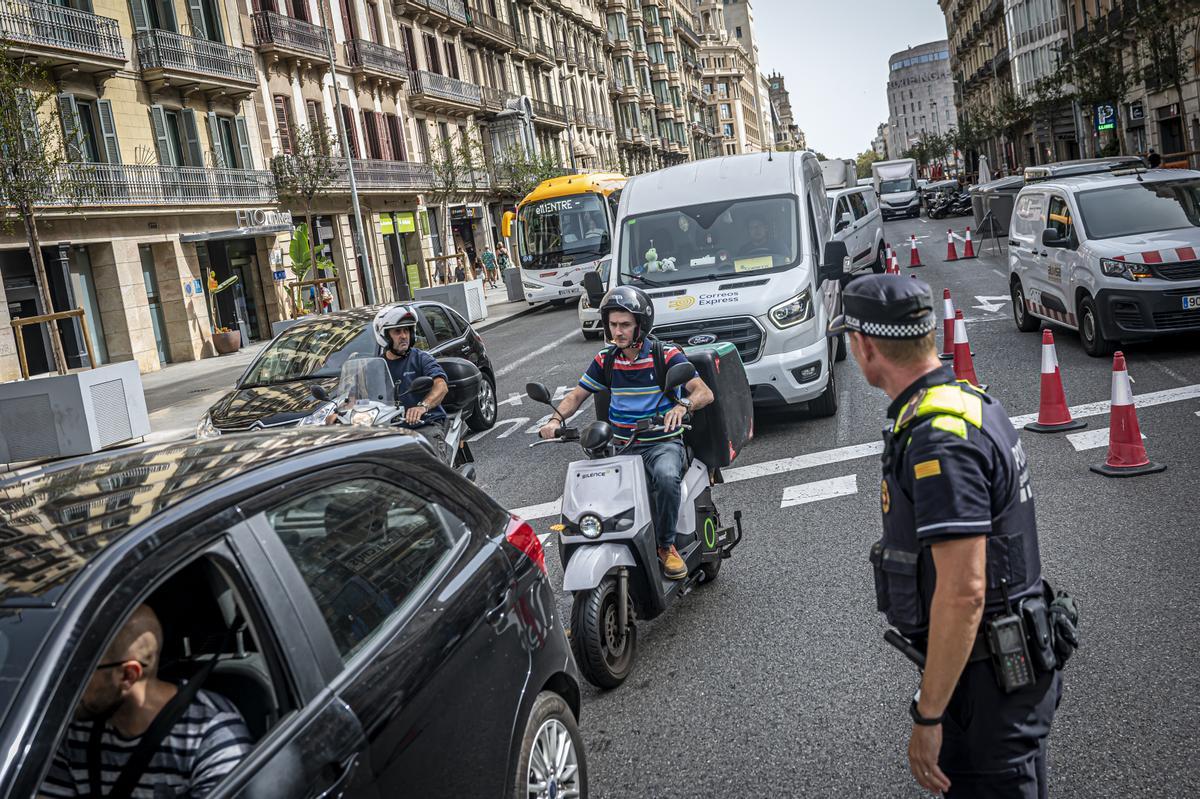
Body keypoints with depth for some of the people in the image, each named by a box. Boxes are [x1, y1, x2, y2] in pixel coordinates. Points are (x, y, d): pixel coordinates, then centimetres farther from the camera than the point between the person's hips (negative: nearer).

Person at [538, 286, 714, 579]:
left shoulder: (666, 355, -5)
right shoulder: (605, 359, 8)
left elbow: (704, 392, -12)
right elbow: (577, 394, 13)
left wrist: (682, 405, -35)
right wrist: (556, 419, -8)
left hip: (663, 443, -3)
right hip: (620, 446, 3)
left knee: (666, 477, -37)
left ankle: (666, 545, -12)